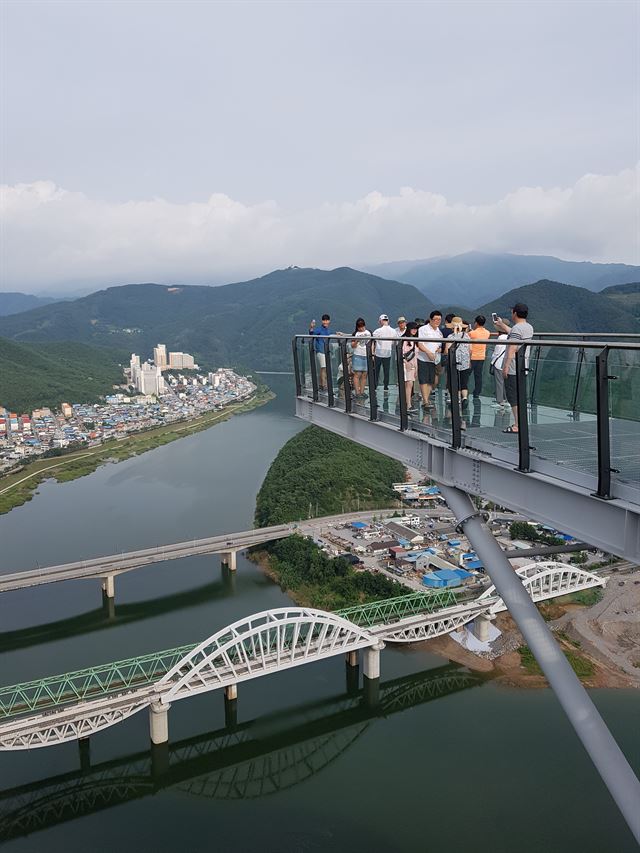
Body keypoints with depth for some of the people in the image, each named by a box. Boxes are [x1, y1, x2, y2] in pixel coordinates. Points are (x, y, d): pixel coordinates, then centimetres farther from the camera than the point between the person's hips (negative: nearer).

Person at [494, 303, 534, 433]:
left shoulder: (516, 328, -15)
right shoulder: (529, 327, 15)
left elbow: (512, 349, -22)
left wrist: (506, 365, -22)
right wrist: (501, 324, 47)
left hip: (513, 369, -9)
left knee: (513, 398, -7)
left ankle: (517, 426, -8)